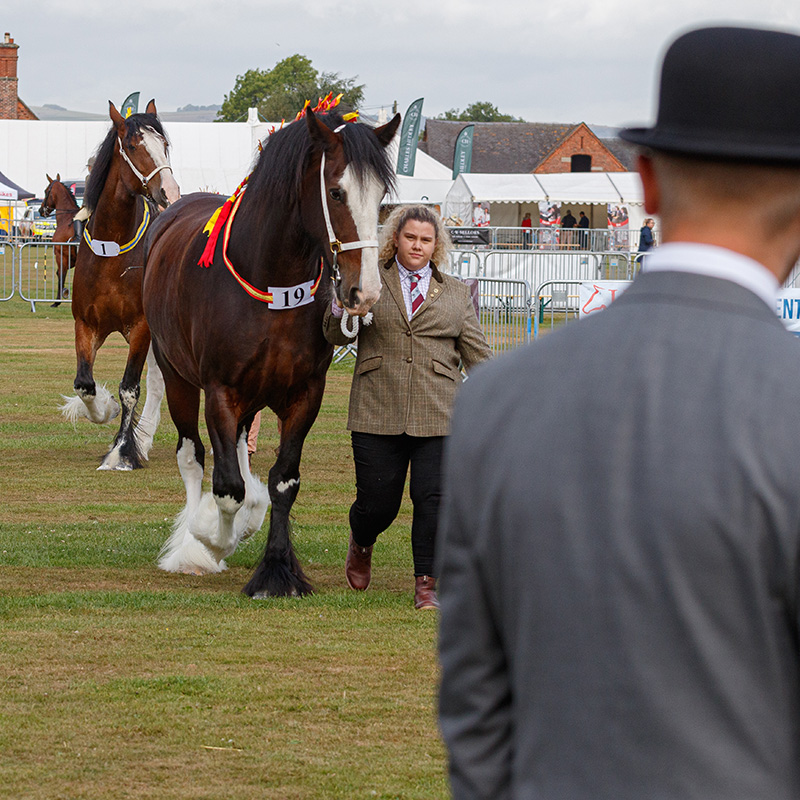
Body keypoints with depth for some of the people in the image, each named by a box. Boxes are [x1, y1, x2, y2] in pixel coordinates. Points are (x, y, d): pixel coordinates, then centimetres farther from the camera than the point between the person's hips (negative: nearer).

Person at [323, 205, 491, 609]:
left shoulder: (456, 293, 14)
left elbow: (476, 352, 14)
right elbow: (336, 334, 6)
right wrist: (342, 302, -14)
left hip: (437, 413, 1)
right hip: (378, 413, -1)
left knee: (433, 499, -8)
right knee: (378, 503, 2)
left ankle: (426, 585, 2)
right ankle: (361, 544, 37)